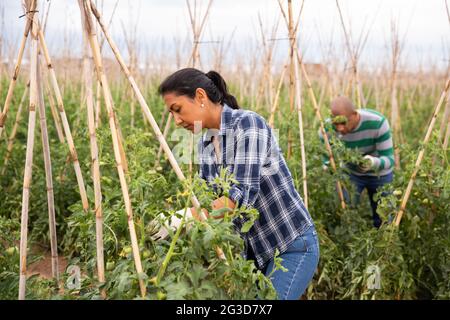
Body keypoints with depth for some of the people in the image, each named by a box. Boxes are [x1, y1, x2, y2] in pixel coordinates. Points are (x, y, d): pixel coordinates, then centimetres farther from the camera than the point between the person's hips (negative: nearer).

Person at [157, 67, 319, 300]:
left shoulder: (248, 123, -20)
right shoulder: (204, 144, 4)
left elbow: (243, 194, -30)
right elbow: (208, 199, 7)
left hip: (293, 246, -7)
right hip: (255, 249, 7)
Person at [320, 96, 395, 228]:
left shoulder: (378, 122, -33)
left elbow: (389, 159, -28)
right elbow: (327, 159, -13)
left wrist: (374, 162, -51)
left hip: (379, 174, -1)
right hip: (349, 173, 1)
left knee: (382, 221, 7)